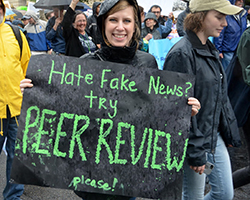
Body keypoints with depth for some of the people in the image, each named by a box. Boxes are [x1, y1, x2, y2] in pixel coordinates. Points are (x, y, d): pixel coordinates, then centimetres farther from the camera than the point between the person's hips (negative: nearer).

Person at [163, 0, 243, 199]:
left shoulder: (211, 50, 9)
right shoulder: (182, 54, -20)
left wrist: (230, 133, 16)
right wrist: (195, 152, -19)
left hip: (215, 137, 9)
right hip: (194, 141, -8)